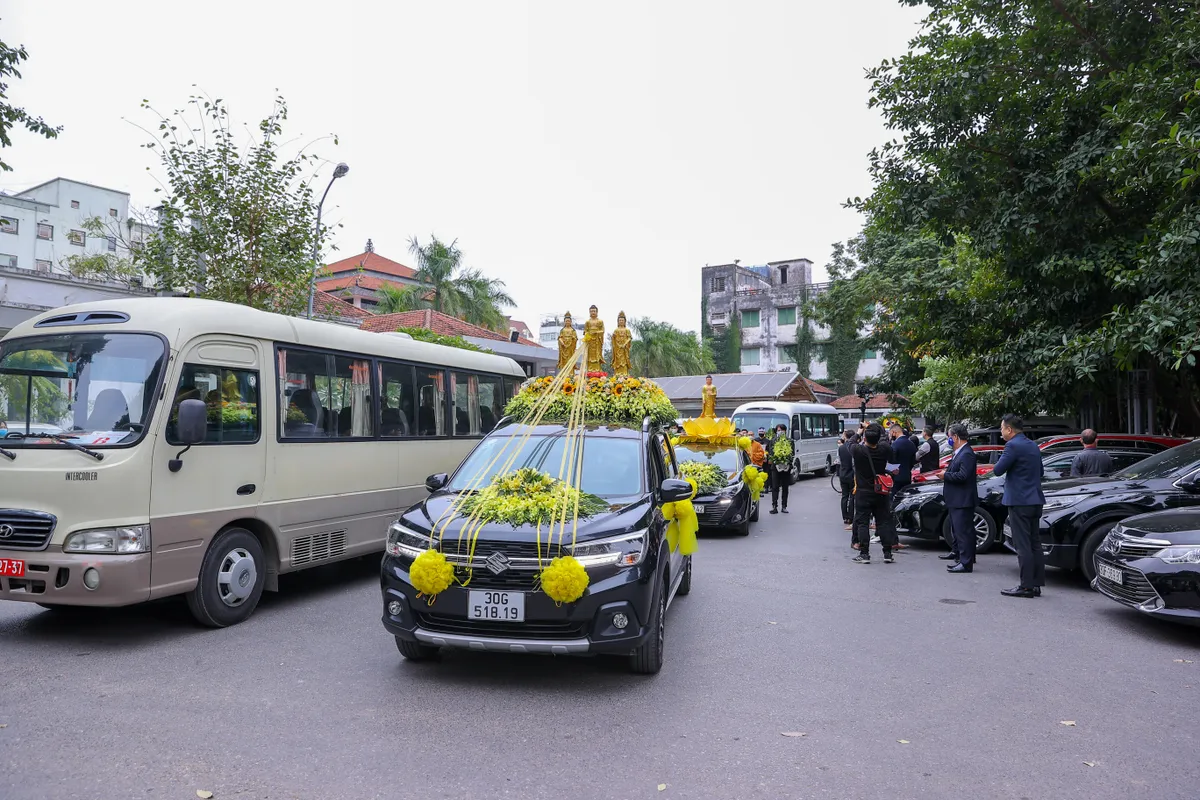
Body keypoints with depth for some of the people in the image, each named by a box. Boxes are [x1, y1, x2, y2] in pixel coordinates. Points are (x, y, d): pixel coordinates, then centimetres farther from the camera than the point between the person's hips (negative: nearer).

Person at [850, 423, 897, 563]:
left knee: (862, 523, 2)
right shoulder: (884, 449, -11)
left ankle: (864, 554, 0)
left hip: (863, 493, -2)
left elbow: (850, 446, 6)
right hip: (881, 493, 2)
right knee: (884, 522, 8)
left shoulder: (857, 450, -17)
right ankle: (887, 554, 9)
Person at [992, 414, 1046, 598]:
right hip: (1035, 500, 9)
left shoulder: (1013, 445, -14)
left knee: (1023, 546, -5)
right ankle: (1037, 584, 16)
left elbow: (998, 470, -15)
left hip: (1019, 501, -9)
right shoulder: (1033, 446, 14)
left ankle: (1026, 586, -3)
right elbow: (1040, 472, 23)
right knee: (1034, 544, 12)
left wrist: (1002, 459, 1)